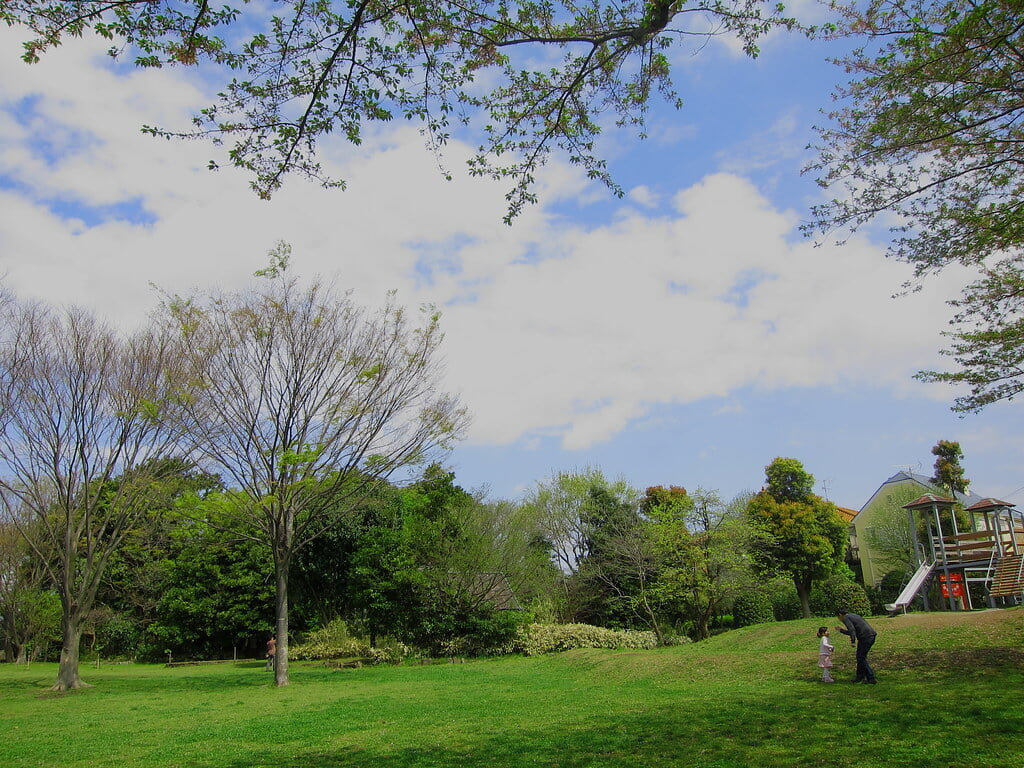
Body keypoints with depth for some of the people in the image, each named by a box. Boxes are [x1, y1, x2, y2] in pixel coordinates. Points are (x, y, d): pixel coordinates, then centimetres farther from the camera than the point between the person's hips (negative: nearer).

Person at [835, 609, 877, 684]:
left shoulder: (846, 618, -3)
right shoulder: (853, 616, 25)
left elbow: (852, 630, -20)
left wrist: (853, 642, -27)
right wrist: (841, 630, 40)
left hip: (865, 637, -9)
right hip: (872, 636, 9)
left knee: (861, 658, -2)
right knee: (860, 656, 16)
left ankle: (871, 678, -4)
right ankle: (860, 677, 21)